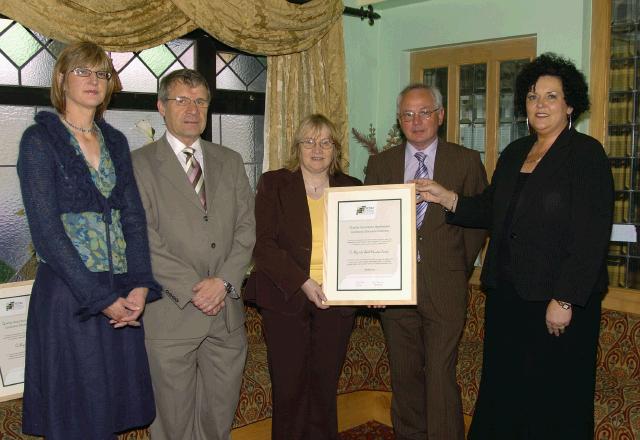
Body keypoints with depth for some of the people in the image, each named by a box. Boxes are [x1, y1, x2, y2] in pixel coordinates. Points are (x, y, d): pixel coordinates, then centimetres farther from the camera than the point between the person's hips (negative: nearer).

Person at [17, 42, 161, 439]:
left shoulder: (116, 141, 12)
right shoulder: (39, 139, -5)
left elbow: (134, 217, 6)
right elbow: (46, 231, -12)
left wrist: (141, 286, -8)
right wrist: (101, 298, -15)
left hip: (123, 297, 5)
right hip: (68, 297, -5)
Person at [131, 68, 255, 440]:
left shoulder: (230, 162, 13)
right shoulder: (139, 164, -2)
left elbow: (247, 227, 6)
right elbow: (143, 239, -9)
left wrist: (224, 281, -9)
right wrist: (192, 288, -14)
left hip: (227, 311, 4)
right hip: (170, 314, -3)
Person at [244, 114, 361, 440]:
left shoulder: (351, 188, 10)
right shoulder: (273, 184, 2)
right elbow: (263, 244, -7)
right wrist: (303, 282, -16)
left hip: (336, 301, 2)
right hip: (286, 298, -2)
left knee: (325, 386, 9)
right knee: (289, 386, 3)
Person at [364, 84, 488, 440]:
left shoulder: (467, 161, 3)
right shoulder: (380, 164, 8)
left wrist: (462, 268, 4)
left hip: (445, 288, -2)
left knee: (441, 377, -4)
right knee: (404, 376, 13)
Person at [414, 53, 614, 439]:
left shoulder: (586, 154, -9)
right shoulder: (514, 154, 12)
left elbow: (591, 236, -16)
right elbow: (492, 212, 14)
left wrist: (564, 301, -19)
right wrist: (446, 198, 0)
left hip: (560, 302, -6)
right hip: (507, 295, 7)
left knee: (554, 401, 6)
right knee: (502, 391, 14)